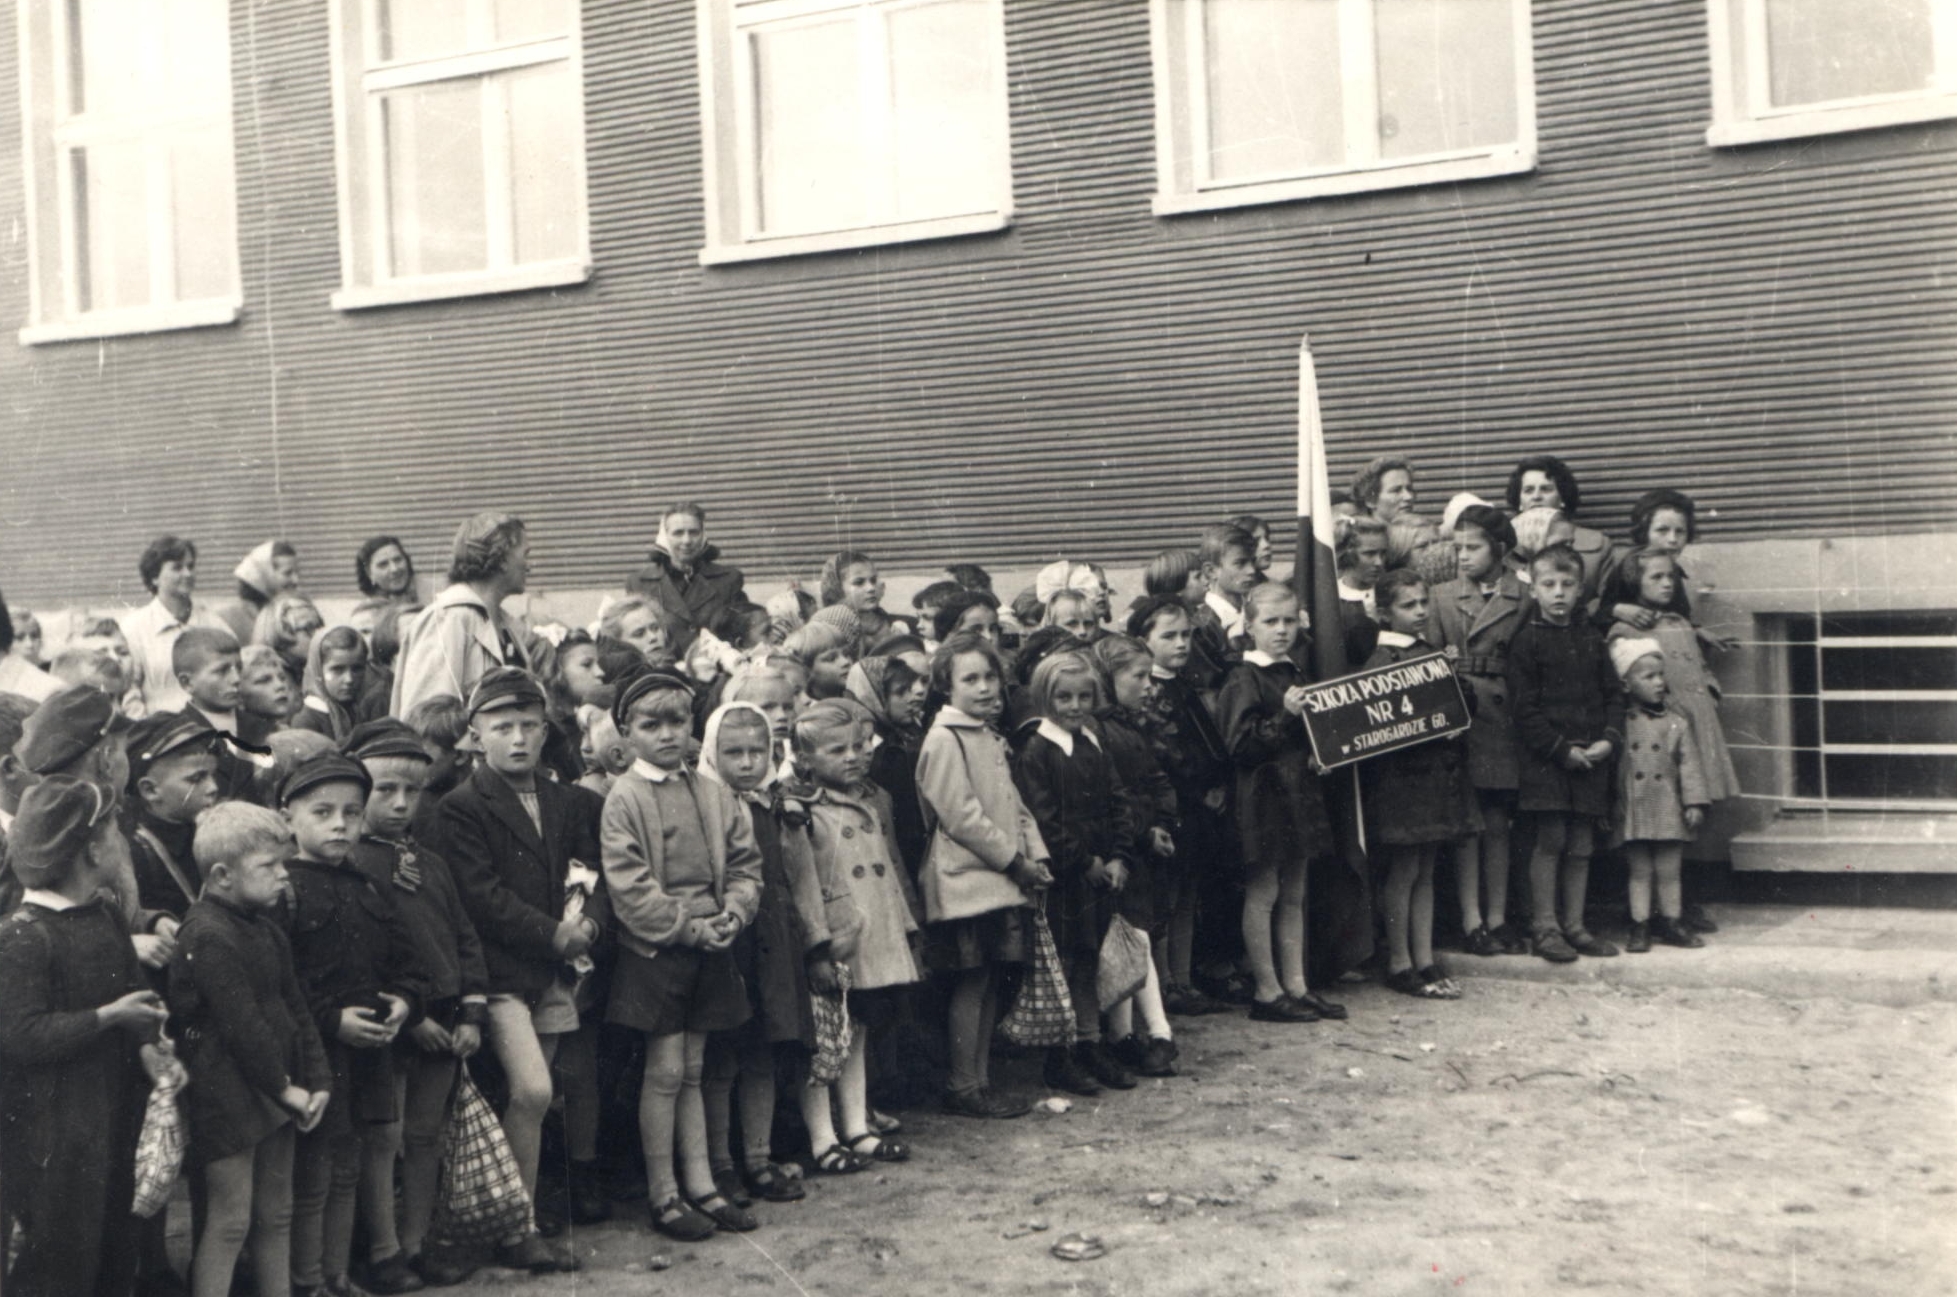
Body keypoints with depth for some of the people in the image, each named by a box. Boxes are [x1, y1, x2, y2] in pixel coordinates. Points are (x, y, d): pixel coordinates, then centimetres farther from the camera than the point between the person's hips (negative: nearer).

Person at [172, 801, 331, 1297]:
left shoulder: (268, 931, 10)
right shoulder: (208, 936, -18)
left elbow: (296, 1010, 12)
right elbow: (241, 1023, -20)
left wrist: (317, 1080, 3)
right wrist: (284, 1087, -15)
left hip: (274, 1093, 9)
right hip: (227, 1095, -9)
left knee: (276, 1214, 15)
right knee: (230, 1219, -3)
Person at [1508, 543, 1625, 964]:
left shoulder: (1591, 639, 12)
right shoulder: (1527, 641, -4)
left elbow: (1613, 694, 13)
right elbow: (1525, 709, -8)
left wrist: (1609, 739, -4)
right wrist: (1563, 750, -13)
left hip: (1590, 757, 5)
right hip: (1544, 758, -5)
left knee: (1581, 845, 7)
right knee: (1550, 840, -5)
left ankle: (1574, 924, 16)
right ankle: (1544, 925, 4)